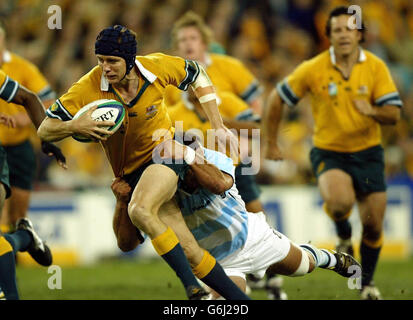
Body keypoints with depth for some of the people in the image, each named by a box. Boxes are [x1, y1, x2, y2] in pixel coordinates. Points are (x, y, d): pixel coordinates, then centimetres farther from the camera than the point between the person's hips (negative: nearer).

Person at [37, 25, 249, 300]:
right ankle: (238, 297, 10)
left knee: (140, 211, -33)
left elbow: (197, 75, 7)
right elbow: (45, 130, -11)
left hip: (165, 150, -2)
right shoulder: (88, 89, -18)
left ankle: (192, 287, -30)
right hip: (131, 171, 2)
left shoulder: (157, 67, -15)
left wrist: (217, 126, 4)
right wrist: (75, 126, -32)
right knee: (188, 249, -3)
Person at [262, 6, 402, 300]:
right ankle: (343, 235, 4)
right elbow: (277, 99, 1)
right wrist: (271, 143, 5)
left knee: (373, 225, 1)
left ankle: (367, 283, 25)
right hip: (329, 152, -2)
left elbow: (394, 114, -6)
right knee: (340, 202, -32)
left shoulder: (376, 67, -6)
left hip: (367, 152, 2)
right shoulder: (314, 69, -10)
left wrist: (373, 111, -29)